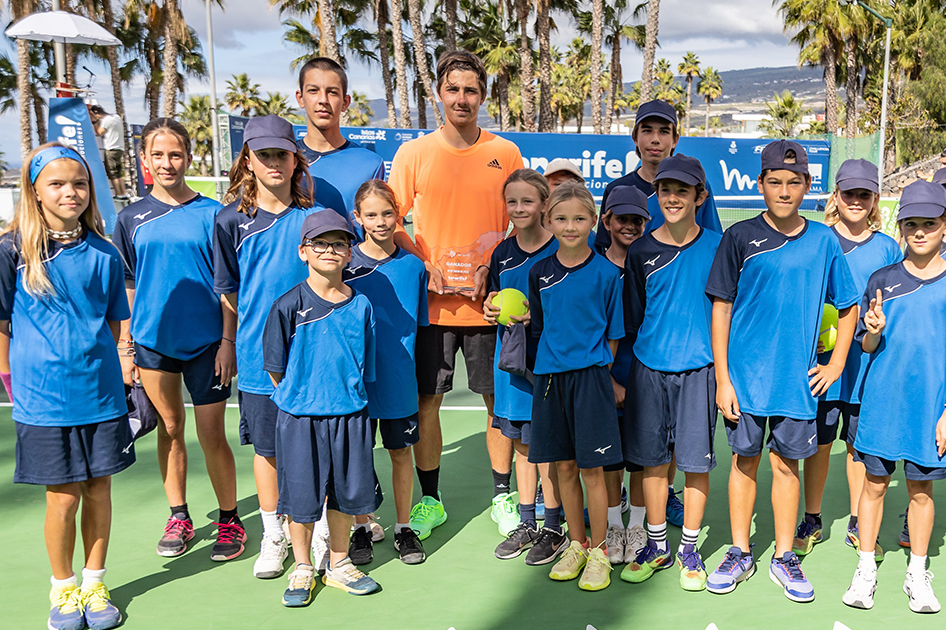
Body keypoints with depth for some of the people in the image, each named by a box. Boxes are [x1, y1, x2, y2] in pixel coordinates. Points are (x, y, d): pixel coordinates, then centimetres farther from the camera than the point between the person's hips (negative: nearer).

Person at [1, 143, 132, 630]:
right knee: (63, 496, 5)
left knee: (99, 488, 9)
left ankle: (94, 585, 27)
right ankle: (63, 590, 26)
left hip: (101, 393, 3)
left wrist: (99, 368, 6)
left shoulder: (104, 254, 3)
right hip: (43, 399, -2)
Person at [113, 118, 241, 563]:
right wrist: (124, 347, 5)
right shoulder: (132, 218, 4)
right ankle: (179, 518, 27)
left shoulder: (212, 214, -2)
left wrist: (228, 341, -6)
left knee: (212, 436, 1)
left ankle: (229, 520, 17)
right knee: (170, 430, 12)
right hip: (153, 340, 3)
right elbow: (125, 289, 8)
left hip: (205, 342, -2)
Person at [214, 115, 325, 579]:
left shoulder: (314, 216, 0)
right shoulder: (231, 219, 0)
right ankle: (273, 536, 27)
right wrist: (250, 330, 6)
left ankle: (320, 534, 24)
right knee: (265, 448, 10)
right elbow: (228, 291, 9)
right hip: (258, 354, 0)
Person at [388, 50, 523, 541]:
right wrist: (426, 264, -10)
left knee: (500, 400, 8)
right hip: (430, 301, 0)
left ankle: (503, 494, 25)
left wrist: (494, 267, -8)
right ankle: (429, 500, 21)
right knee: (425, 402, 5)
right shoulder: (413, 153, 2)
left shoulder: (505, 153, 4)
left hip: (490, 300, 0)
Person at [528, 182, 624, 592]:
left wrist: (598, 369, -1)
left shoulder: (606, 273, -4)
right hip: (549, 377, 4)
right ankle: (576, 546, 25)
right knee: (564, 466, 11)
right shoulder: (540, 273, 6)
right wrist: (551, 361, 10)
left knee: (591, 468, 1)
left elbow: (613, 334, 1)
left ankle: (598, 552, 15)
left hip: (590, 377, -4)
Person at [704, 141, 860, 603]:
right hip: (746, 374, -1)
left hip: (797, 376, 1)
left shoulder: (823, 240, 2)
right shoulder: (740, 238, -4)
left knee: (786, 464, 9)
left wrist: (836, 364, 5)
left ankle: (784, 558, 23)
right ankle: (740, 554, 23)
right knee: (745, 460, 9)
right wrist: (722, 379, -7)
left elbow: (848, 305, 12)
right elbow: (721, 308, -3)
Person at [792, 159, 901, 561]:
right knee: (818, 443, 7)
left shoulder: (887, 248, 6)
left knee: (860, 445, 10)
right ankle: (812, 522, 22)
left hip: (867, 363, 1)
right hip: (821, 360, -1)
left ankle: (857, 526, 25)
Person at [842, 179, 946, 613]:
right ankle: (866, 570, 20)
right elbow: (866, 347, 5)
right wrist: (874, 331, -18)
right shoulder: (882, 280, 3)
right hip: (881, 401, 1)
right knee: (874, 482, 7)